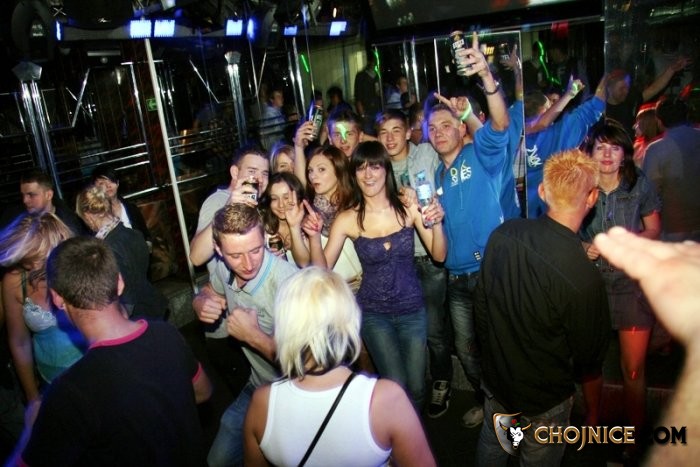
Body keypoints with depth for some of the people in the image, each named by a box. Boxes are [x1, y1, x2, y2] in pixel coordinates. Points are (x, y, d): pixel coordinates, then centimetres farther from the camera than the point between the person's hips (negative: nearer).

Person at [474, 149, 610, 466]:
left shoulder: (502, 234, -20)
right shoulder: (583, 277, -34)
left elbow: (481, 302, -5)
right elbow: (590, 356, -16)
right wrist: (587, 370, 8)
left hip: (495, 378, 5)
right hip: (543, 401, -4)